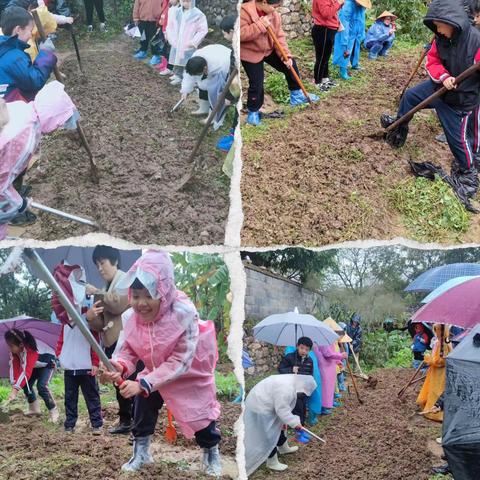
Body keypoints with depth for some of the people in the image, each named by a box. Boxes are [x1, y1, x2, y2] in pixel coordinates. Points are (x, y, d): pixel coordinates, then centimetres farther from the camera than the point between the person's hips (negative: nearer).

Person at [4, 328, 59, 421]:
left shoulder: (31, 350, -42)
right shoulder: (15, 349, -20)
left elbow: (27, 371, -48)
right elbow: (14, 366, -22)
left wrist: (15, 390, -54)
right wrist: (14, 385, -35)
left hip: (47, 364, -8)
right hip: (35, 365, 8)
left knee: (41, 386, -23)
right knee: (26, 384, -2)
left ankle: (53, 411, -10)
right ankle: (34, 409, 19)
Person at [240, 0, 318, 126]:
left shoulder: (274, 15, -7)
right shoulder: (244, 11, -27)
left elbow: (279, 37, -5)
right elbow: (240, 34, -36)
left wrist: (286, 55, -17)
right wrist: (260, 25, -39)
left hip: (269, 50, 6)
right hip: (250, 54, -6)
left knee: (290, 65, 4)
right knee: (256, 84, -5)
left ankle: (296, 95, 21)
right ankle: (253, 112, 15)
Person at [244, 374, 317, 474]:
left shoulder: (291, 382, 3)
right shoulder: (285, 389, -31)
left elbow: (282, 406, 14)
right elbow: (282, 410, -25)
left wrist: (284, 421, 19)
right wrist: (295, 423, -14)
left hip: (261, 403, 11)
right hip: (260, 409, -11)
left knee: (277, 428, 26)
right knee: (269, 436, 1)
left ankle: (284, 448, 48)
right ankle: (272, 463, 16)